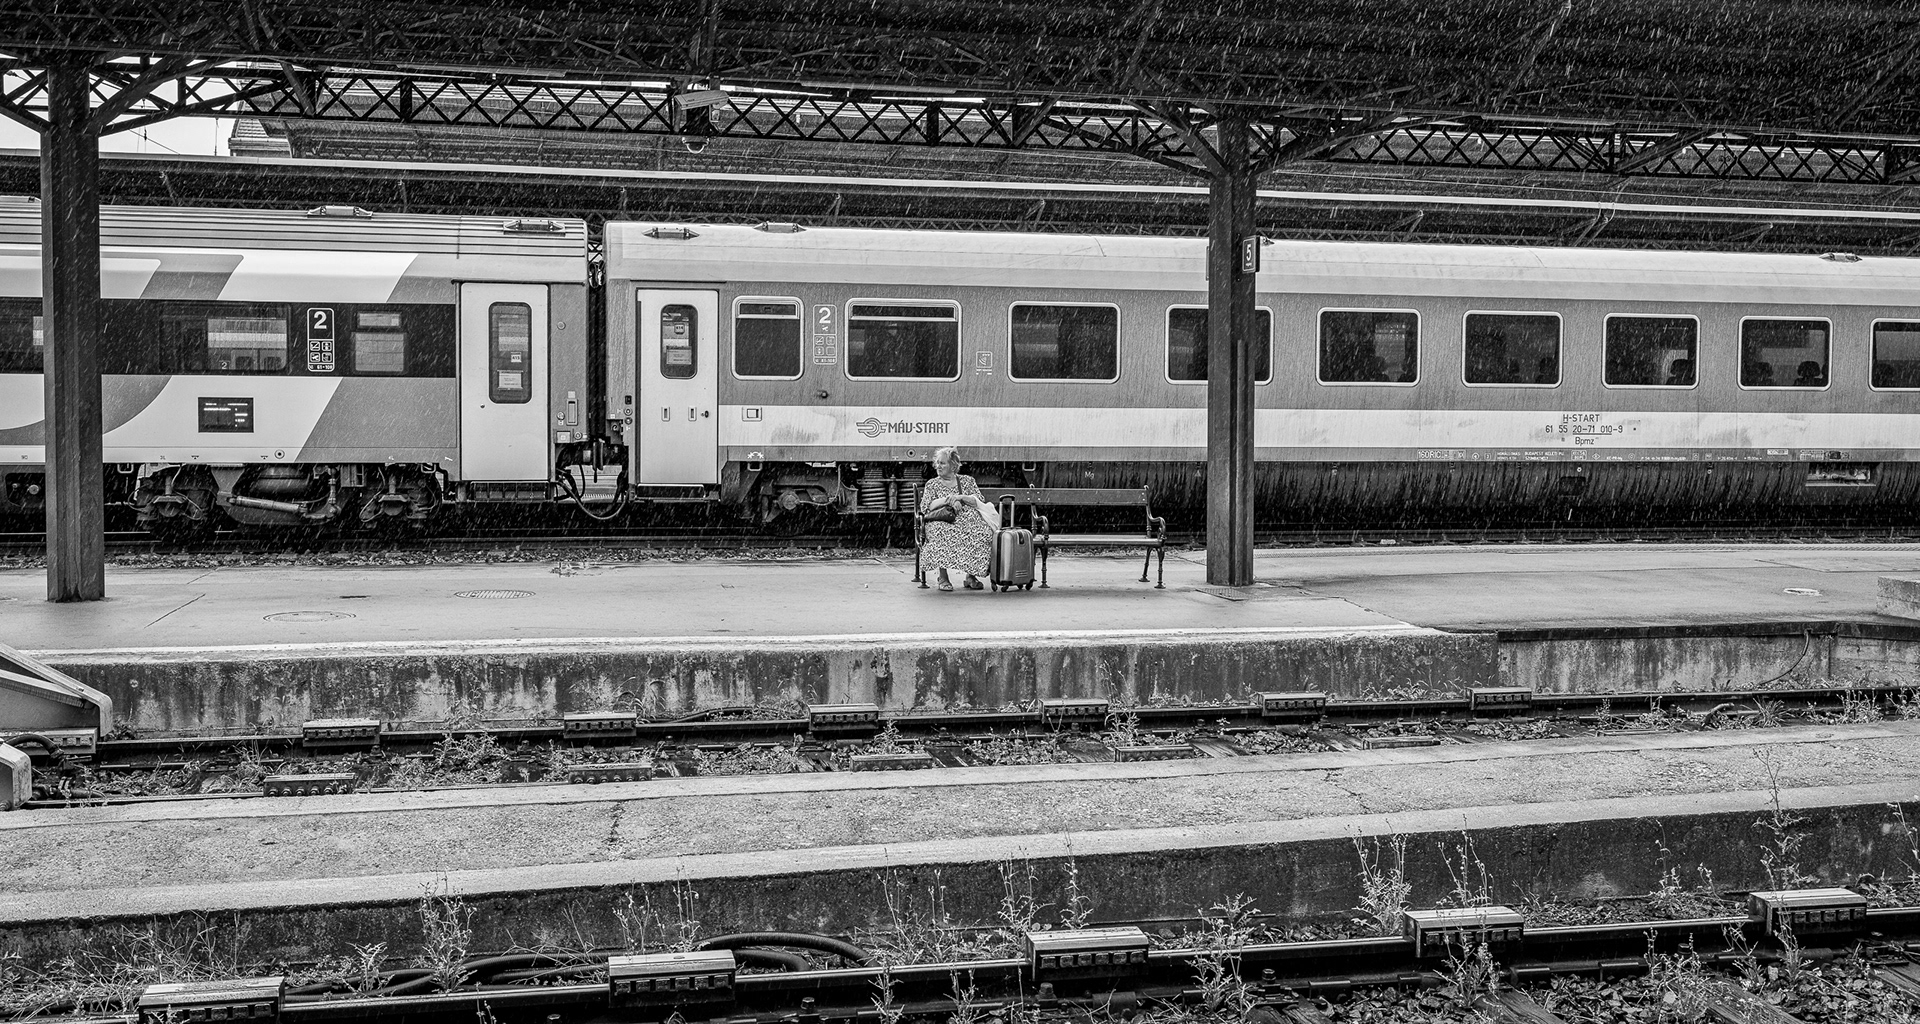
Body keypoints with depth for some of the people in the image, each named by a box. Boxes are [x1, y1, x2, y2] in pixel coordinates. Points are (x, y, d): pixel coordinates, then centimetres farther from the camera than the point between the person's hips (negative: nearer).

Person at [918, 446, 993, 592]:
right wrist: (948, 500, -11)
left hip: (967, 519, 1)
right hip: (941, 520, -1)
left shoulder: (967, 481, 19)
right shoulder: (932, 484, 17)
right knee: (943, 533, -40)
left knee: (982, 532, -33)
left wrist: (960, 498, -10)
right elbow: (925, 507, 2)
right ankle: (943, 578, -33)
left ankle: (971, 575, -23)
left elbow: (980, 502, 6)